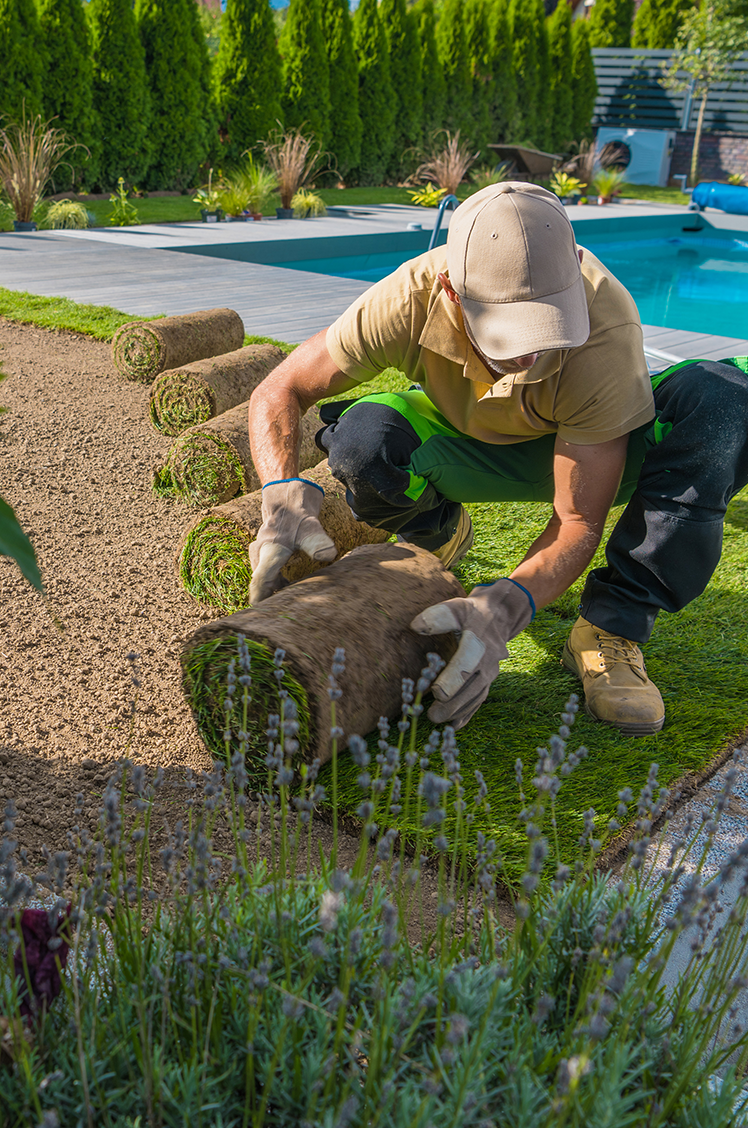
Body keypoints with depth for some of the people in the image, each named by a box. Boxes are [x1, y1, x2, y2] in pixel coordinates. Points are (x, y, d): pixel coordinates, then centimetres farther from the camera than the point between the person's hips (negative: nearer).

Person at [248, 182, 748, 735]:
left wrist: (503, 607, -51)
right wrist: (287, 497, -40)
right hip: (470, 444, 1)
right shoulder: (410, 299, -32)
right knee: (362, 438, -32)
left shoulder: (606, 326, -36)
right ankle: (440, 532, 4)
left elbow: (578, 523, -33)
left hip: (583, 449, -1)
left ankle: (611, 627, -23)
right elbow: (278, 392, -21)